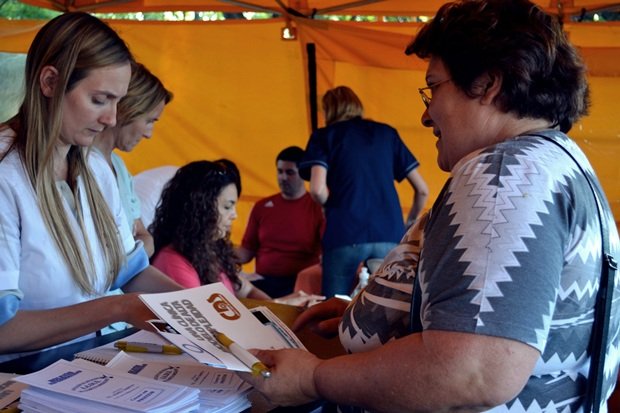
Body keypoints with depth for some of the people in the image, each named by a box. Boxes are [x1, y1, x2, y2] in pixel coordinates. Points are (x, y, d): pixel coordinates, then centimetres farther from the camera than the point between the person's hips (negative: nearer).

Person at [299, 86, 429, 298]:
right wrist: (411, 224, 32)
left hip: (345, 237, -2)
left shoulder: (324, 136, 10)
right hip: (391, 236, 3)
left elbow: (318, 190, -7)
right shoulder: (387, 133, 19)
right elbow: (422, 190, 17)